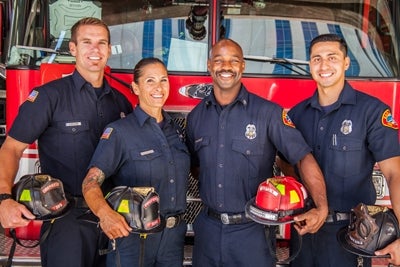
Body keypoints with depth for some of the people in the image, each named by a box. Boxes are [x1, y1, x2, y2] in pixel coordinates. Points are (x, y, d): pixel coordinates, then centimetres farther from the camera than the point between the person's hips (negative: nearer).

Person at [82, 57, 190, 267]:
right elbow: (91, 181, -17)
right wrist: (104, 212, -36)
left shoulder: (176, 130, 9)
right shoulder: (119, 131, -9)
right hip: (133, 236, -5)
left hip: (174, 236, 5)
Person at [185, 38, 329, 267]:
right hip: (208, 229, 4)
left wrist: (321, 207, -24)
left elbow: (304, 157, -15)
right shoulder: (196, 116, 4)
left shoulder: (268, 112, -10)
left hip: (252, 230, -3)